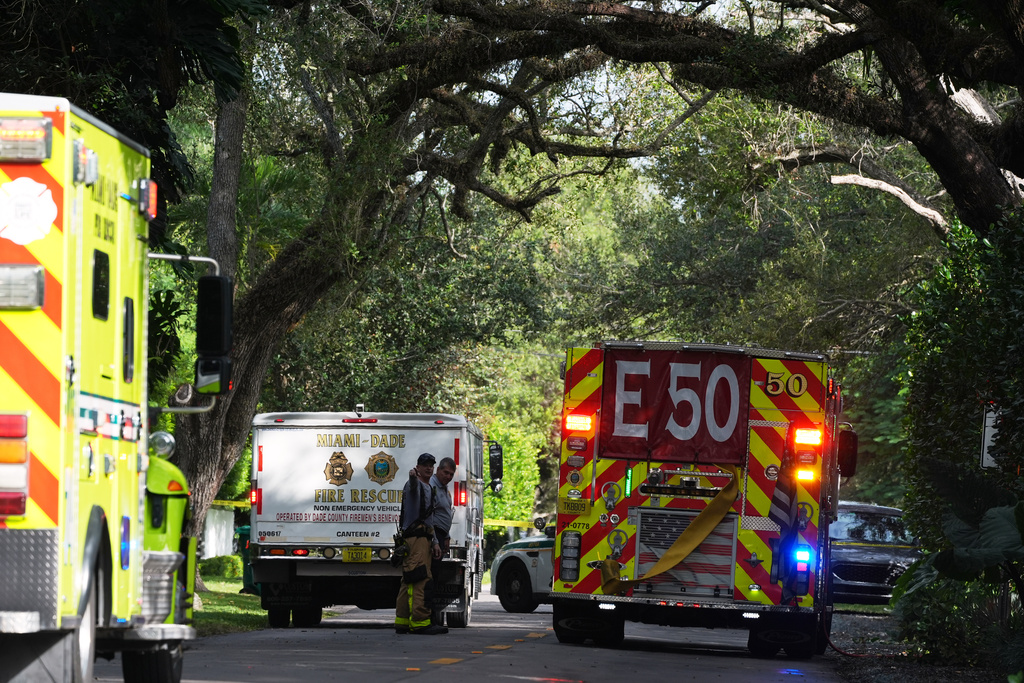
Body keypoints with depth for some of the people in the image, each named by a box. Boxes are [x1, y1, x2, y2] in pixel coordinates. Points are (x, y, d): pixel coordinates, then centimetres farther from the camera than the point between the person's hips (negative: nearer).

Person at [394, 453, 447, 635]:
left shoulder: (429, 490, 27)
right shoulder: (415, 485, -2)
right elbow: (413, 487, -30)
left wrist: (435, 542, 19)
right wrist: (413, 477, -54)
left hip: (424, 539, 10)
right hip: (414, 537, -10)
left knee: (409, 582, 10)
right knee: (420, 579, -17)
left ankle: (403, 621, 12)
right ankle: (420, 621, -24)